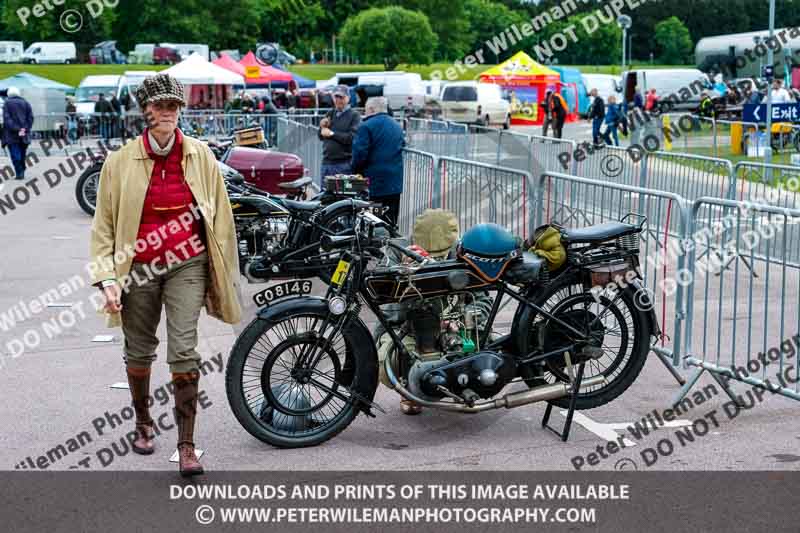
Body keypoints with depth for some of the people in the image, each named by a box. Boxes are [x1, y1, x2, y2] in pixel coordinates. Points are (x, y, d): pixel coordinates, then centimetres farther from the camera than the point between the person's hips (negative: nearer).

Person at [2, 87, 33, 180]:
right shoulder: (25, 103, 8)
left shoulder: (7, 103, -2)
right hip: (24, 134, 4)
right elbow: (30, 117, 1)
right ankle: (22, 173, 16)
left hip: (12, 134, -4)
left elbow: (7, 118, -12)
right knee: (22, 154, 13)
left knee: (15, 155, -3)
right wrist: (25, 129, -4)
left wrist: (16, 130, -15)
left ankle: (19, 173, -11)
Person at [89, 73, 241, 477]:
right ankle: (143, 423, 39)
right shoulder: (121, 161, -3)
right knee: (139, 351, 14)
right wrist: (107, 277, -7)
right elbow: (104, 224, 1)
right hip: (137, 267, 1)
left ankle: (186, 445, -4)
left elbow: (219, 215, 7)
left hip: (187, 264, -1)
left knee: (183, 351, -11)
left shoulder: (200, 155, 0)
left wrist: (224, 272, 8)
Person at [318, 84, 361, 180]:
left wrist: (332, 134, -12)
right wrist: (322, 128, -5)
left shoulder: (354, 116, -4)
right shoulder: (330, 114, 16)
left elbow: (352, 138, -17)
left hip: (344, 164, -6)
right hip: (327, 162, 6)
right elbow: (321, 137, 16)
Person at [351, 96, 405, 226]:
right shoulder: (397, 126, 14)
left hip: (375, 183, -7)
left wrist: (355, 168, 1)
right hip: (395, 184, 7)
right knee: (391, 221, 11)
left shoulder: (367, 126, -11)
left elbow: (360, 153, -16)